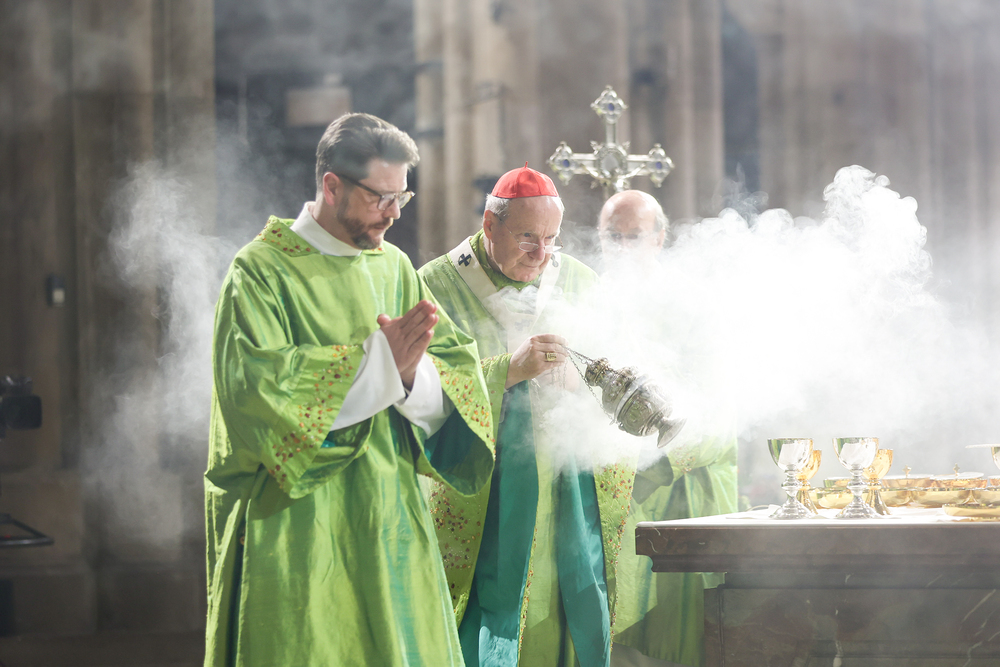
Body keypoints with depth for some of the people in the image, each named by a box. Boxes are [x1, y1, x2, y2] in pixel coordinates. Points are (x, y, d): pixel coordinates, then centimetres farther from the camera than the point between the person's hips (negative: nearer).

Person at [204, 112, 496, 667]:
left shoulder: (394, 269, 11)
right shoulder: (263, 271, -7)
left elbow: (457, 375, 3)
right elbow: (256, 382, -22)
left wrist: (410, 374, -20)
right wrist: (379, 359, -22)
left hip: (386, 517, 6)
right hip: (297, 523, -6)